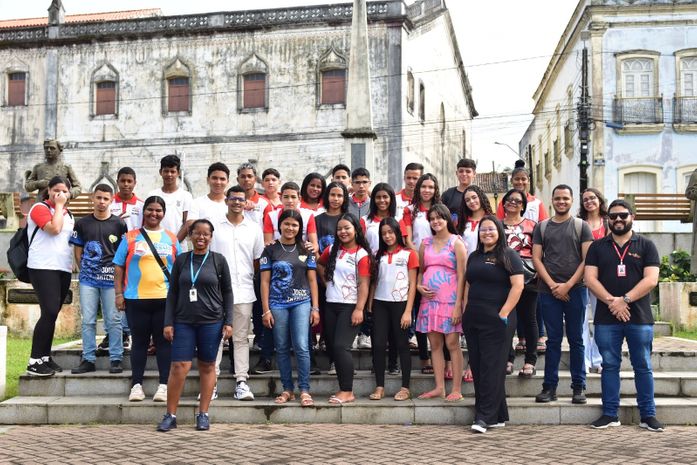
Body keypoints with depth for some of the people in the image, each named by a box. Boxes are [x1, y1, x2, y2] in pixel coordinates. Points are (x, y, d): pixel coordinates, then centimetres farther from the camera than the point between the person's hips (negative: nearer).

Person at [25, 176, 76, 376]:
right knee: (50, 312, -16)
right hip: (43, 268, -7)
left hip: (63, 269, 8)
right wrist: (58, 206, -11)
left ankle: (45, 357, 15)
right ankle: (34, 361, -11)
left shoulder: (68, 214, 18)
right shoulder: (40, 208, -5)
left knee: (52, 314, 9)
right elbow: (54, 228, -20)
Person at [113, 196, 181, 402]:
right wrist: (119, 294, -1)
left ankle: (163, 385, 8)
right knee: (139, 341, 6)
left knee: (164, 341, 3)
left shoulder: (171, 238, 10)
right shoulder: (131, 237, 6)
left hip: (165, 299, 1)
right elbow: (119, 267, 6)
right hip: (136, 299, 0)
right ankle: (136, 385, 12)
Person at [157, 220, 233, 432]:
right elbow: (172, 293, 8)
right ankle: (170, 415, 4)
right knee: (179, 366, -6)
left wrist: (228, 321, -1)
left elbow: (227, 292, 5)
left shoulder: (218, 260, 3)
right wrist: (168, 322, 1)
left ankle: (203, 414, 15)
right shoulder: (181, 260, 6)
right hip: (183, 321, 1)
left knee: (207, 366, 6)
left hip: (211, 321, -1)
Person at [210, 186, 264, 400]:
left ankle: (241, 382, 8)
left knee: (241, 338, 5)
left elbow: (258, 260, 13)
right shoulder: (214, 226, 4)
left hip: (244, 291, 1)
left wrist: (252, 278, 6)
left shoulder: (254, 229, 9)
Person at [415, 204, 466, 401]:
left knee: (452, 343, -4)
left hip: (449, 300, -5)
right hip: (429, 299, 5)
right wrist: (418, 286, -2)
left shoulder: (456, 243, -2)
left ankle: (456, 390, 0)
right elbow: (420, 270, 20)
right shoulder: (426, 243, 12)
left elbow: (461, 276, -6)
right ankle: (439, 388, 13)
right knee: (435, 345, 7)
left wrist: (458, 305, -13)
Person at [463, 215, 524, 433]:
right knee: (477, 367, 7)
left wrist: (504, 313, -17)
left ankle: (485, 417, -5)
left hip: (496, 320, -7)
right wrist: (465, 311, 12)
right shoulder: (474, 256, 17)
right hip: (473, 320, 7)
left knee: (492, 367, -6)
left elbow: (517, 286, -12)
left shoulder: (508, 256, -4)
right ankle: (498, 416, 16)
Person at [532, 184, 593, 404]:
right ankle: (550, 386, 8)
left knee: (576, 339, 4)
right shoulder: (542, 227, 11)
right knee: (553, 339, 4)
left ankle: (578, 387, 10)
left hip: (575, 289, -1)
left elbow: (587, 259, -1)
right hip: (548, 291, 1)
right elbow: (536, 258, 5)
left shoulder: (581, 226, 6)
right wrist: (553, 285, -7)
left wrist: (568, 285, -10)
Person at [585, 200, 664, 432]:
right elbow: (590, 278, -1)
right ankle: (610, 414, 12)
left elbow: (651, 279, -6)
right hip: (606, 319, 1)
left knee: (643, 366, 4)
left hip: (640, 317, -1)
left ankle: (648, 415, 12)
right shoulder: (597, 247, 9)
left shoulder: (646, 246, 5)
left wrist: (624, 300, -16)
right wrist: (611, 301, -14)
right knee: (609, 366, 6)